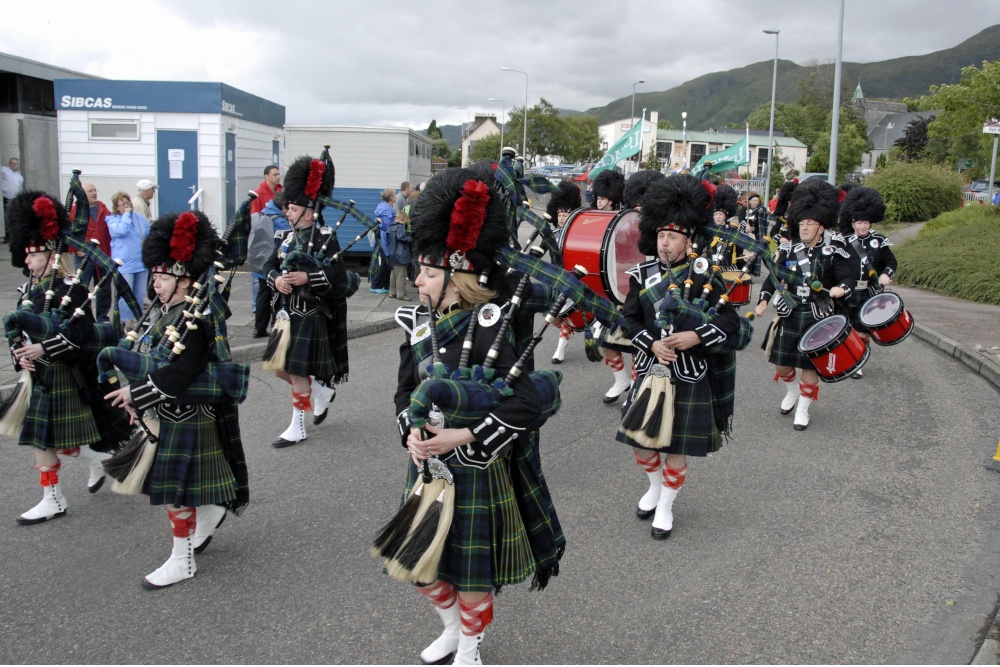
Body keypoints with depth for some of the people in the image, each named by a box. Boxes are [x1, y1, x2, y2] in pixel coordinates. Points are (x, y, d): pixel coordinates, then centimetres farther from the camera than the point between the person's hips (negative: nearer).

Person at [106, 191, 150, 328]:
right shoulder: (112, 220, -2)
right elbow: (122, 230, -23)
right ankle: (127, 322, 0)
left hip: (142, 262, 5)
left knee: (140, 294, 12)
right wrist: (126, 214, -12)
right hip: (124, 264, -5)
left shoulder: (139, 217, 11)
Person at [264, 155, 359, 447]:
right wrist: (276, 279, -10)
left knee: (297, 371, -1)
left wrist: (308, 277, -27)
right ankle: (322, 390, 36)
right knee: (280, 367, 14)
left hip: (311, 316, -8)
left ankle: (297, 428, 13)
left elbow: (338, 278, -17)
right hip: (287, 313, 8)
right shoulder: (288, 236, 8)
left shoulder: (326, 238, -13)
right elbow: (270, 264, 11)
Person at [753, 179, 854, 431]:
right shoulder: (788, 250, 3)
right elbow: (773, 278, 3)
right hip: (789, 316, 3)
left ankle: (803, 409, 18)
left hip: (818, 319, -3)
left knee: (810, 364, 3)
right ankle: (792, 391, 40)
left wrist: (841, 289, -34)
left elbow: (847, 279, -11)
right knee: (781, 363, 9)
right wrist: (763, 301, -10)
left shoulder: (833, 254, -4)